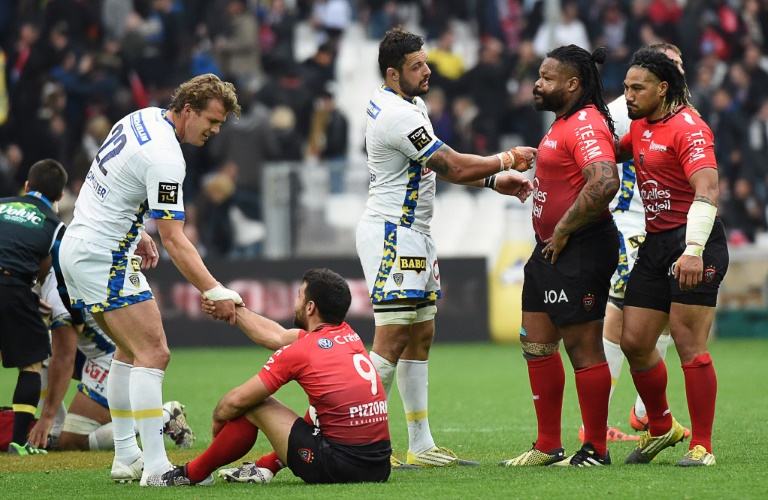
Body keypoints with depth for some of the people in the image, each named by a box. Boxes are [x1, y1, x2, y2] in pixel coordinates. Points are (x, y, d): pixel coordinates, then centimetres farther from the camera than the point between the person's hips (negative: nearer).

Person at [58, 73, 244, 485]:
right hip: (103, 258, -11)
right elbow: (174, 241, -24)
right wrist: (214, 291, -25)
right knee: (153, 353, -12)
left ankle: (126, 457, 20)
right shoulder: (165, 157, -22)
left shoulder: (143, 119, 8)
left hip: (79, 245, 11)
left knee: (130, 350, 18)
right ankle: (155, 465, -17)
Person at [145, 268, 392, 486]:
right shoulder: (348, 336, 11)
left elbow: (237, 400, -2)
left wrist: (218, 417, 19)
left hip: (340, 467, -7)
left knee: (255, 405, 7)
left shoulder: (300, 351, -9)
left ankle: (192, 473, 19)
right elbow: (278, 337, 25)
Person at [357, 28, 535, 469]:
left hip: (413, 233, 11)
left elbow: (440, 167, 17)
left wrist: (492, 180, 6)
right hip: (393, 233, -11)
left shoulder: (405, 103, 13)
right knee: (394, 337, -12)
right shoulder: (398, 115, -20)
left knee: (421, 335, 10)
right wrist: (505, 160, -5)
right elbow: (454, 167, -19)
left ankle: (421, 445, 11)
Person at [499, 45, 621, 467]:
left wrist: (563, 230, -22)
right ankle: (548, 447, 20)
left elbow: (605, 183, -31)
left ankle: (596, 450, 2)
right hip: (550, 248, 11)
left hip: (581, 250, -11)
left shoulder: (586, 126, -17)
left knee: (583, 346, -6)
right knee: (536, 344, 12)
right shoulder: (563, 123, 16)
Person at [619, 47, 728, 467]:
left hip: (694, 242, -8)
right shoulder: (640, 126, 14)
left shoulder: (687, 127, -14)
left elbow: (707, 190, -25)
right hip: (654, 243, 8)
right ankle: (660, 427, 25)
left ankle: (702, 445, -2)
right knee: (634, 341, 5)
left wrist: (694, 250, -36)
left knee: (690, 346, -10)